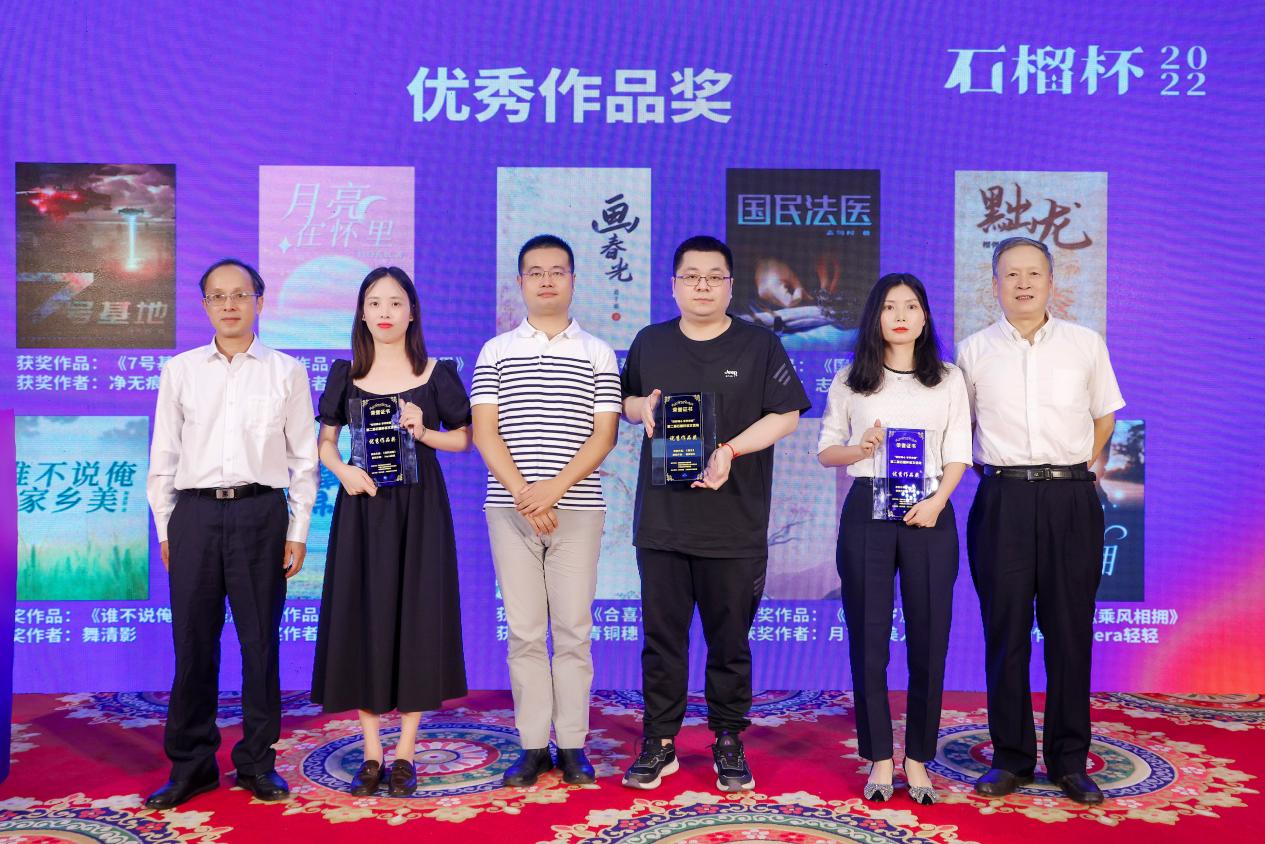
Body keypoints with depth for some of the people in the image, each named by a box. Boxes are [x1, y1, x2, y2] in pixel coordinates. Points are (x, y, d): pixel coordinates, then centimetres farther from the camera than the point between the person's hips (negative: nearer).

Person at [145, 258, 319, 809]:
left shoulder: (286, 372, 6)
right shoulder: (179, 371, 9)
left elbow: (303, 458, 6)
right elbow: (163, 456, 11)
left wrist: (298, 531, 1)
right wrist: (165, 529, 6)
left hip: (260, 512, -1)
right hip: (195, 513, 1)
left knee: (260, 641, 4)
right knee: (193, 641, 4)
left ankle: (256, 762, 16)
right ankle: (191, 763, 17)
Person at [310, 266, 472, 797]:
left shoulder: (435, 373, 2)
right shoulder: (345, 374, 6)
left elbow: (463, 439, 7)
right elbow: (325, 442, 10)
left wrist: (423, 432, -11)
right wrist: (342, 470, -10)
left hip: (418, 506, -1)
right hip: (362, 503, 1)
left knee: (416, 615, 0)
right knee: (361, 616, 2)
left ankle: (404, 753, 12)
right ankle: (371, 753, 13)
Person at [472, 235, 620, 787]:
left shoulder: (597, 354, 7)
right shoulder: (495, 352, 9)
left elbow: (604, 435, -1)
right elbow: (484, 431, 1)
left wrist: (553, 489, -13)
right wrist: (522, 493, -12)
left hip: (577, 508, -1)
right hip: (510, 508, 1)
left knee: (573, 629, 2)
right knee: (524, 631, 4)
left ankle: (572, 744, 12)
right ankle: (533, 746, 13)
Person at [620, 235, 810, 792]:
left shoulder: (759, 345, 1)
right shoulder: (650, 343, 10)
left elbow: (786, 415, -2)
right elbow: (626, 402, 21)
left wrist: (731, 451, -16)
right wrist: (642, 407, -4)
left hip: (735, 523, -2)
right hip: (661, 517, 2)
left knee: (730, 639, 7)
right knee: (662, 635, 7)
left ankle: (728, 742, 21)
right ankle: (659, 741, 19)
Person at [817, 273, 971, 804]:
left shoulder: (948, 379, 10)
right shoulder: (849, 380, 9)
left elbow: (958, 454, 5)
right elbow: (826, 450, 9)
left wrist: (936, 501, -11)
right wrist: (859, 449, -12)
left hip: (929, 513, 0)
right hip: (867, 511, 0)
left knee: (928, 639, 1)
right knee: (868, 638, 1)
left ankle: (918, 760, 13)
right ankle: (880, 760, 12)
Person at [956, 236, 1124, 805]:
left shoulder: (1086, 344, 6)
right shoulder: (973, 351, 4)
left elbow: (1104, 416, 17)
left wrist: (1078, 469, 9)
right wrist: (994, 471, 5)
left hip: (1071, 500, 1)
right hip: (1002, 500, 0)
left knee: (1070, 631, 4)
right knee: (1005, 632, 3)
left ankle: (1069, 761, 16)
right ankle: (1011, 757, 16)